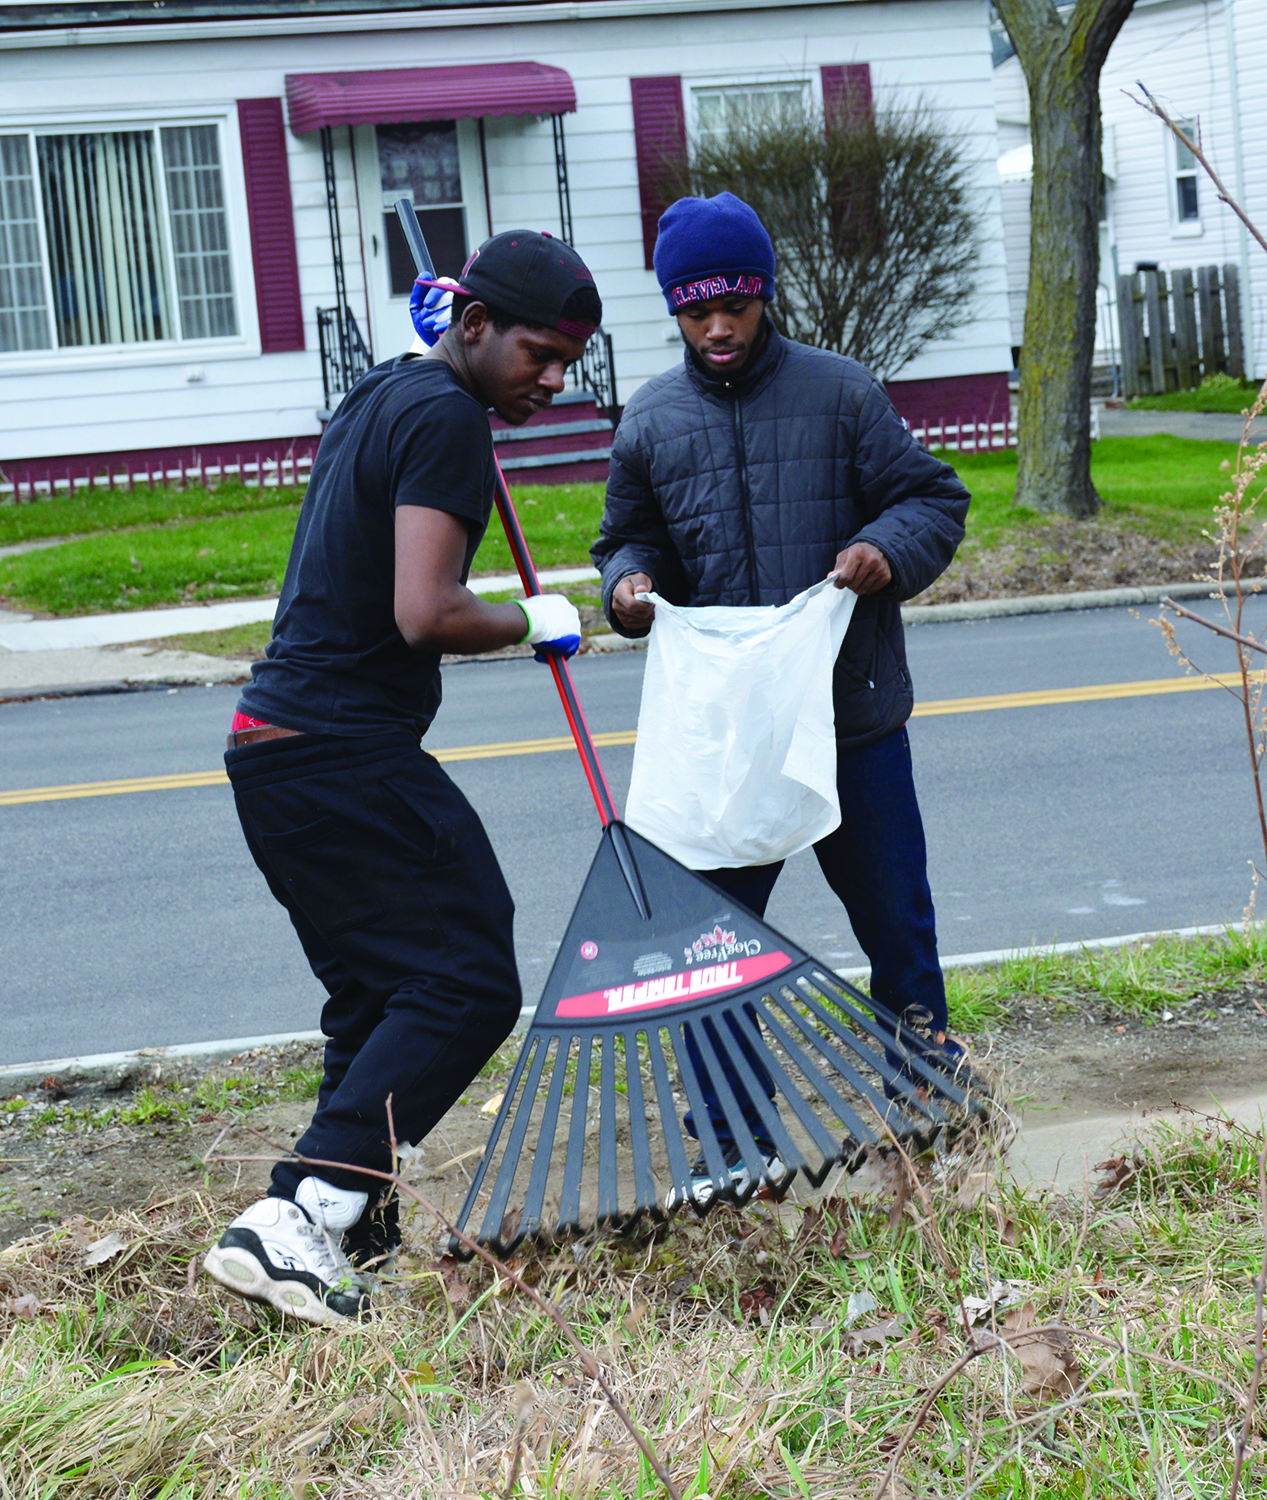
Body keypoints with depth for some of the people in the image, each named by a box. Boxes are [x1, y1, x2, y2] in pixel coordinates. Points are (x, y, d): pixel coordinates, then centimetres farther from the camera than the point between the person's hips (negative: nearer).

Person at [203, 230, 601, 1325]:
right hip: (345, 754, -10)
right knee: (465, 986, -9)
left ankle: (350, 1235, 20)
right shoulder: (445, 417, -13)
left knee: (379, 994, 17)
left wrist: (434, 350, 39)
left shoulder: (384, 392, 17)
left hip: (274, 744, 10)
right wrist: (531, 624, -5)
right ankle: (294, 1221, -15)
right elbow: (425, 614, -24)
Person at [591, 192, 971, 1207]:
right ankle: (736, 1143, 12)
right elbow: (631, 537, 16)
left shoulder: (841, 392, -1)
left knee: (892, 909, 11)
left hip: (856, 715, -1)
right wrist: (628, 582, -6)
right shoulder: (649, 422, 5)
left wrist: (888, 547, -18)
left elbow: (935, 498, 3)